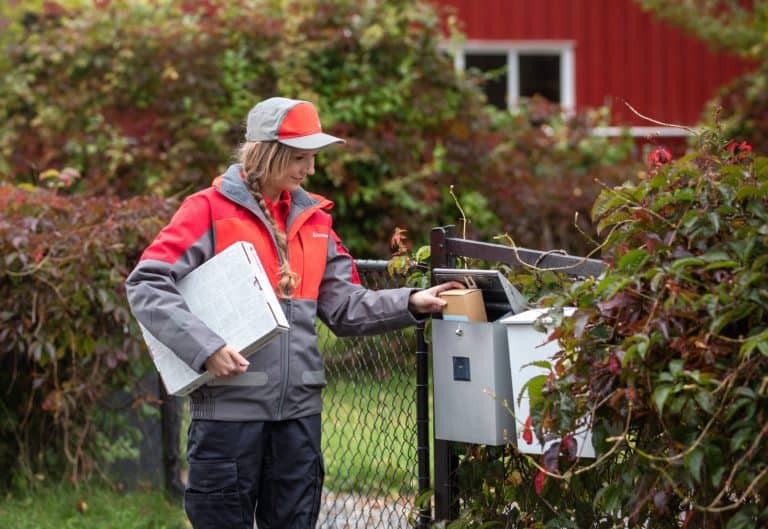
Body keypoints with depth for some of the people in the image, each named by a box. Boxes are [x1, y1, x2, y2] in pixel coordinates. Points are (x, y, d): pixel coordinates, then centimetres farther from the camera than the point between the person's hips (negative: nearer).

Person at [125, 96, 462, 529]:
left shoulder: (312, 219, 13)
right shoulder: (210, 210, -4)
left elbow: (344, 306, 13)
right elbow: (146, 286, -12)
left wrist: (410, 304, -2)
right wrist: (206, 347, -22)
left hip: (299, 409, 5)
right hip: (230, 406, -5)